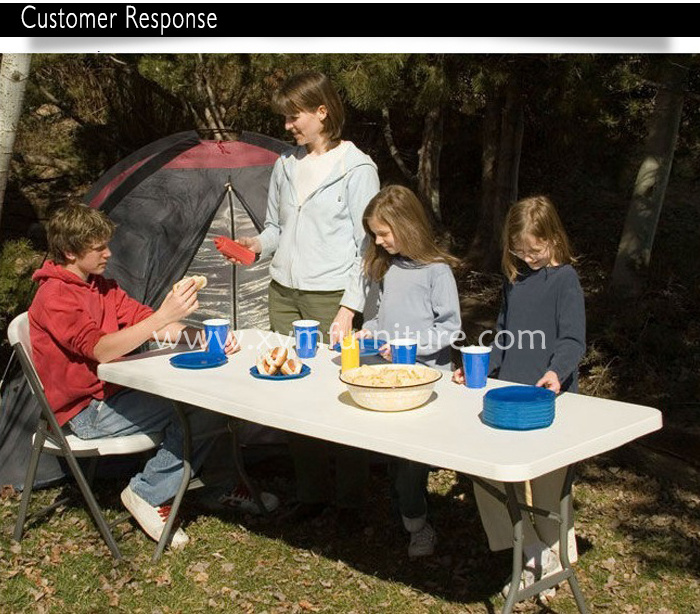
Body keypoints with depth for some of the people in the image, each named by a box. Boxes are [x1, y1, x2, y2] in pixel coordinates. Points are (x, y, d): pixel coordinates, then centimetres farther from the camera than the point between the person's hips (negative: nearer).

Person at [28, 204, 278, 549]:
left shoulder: (100, 286, 12)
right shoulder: (55, 297, -17)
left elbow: (144, 321, 5)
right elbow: (101, 350, -29)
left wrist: (205, 337, -10)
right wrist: (165, 316, -35)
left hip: (114, 392, 9)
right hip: (86, 412, -9)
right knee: (198, 408, -21)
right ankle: (148, 494, -6)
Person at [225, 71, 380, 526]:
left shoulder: (356, 168, -5)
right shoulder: (286, 166, 13)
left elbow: (368, 245, -7)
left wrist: (350, 307, -14)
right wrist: (256, 244, 0)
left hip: (331, 296, -6)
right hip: (284, 295, 6)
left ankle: (351, 502, 13)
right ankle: (312, 496, 23)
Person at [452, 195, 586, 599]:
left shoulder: (564, 279, -6)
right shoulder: (516, 278, 14)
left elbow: (573, 338, -15)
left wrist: (557, 371, -33)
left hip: (547, 398, -6)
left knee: (545, 483, 2)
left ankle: (558, 555, 28)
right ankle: (536, 555, 9)